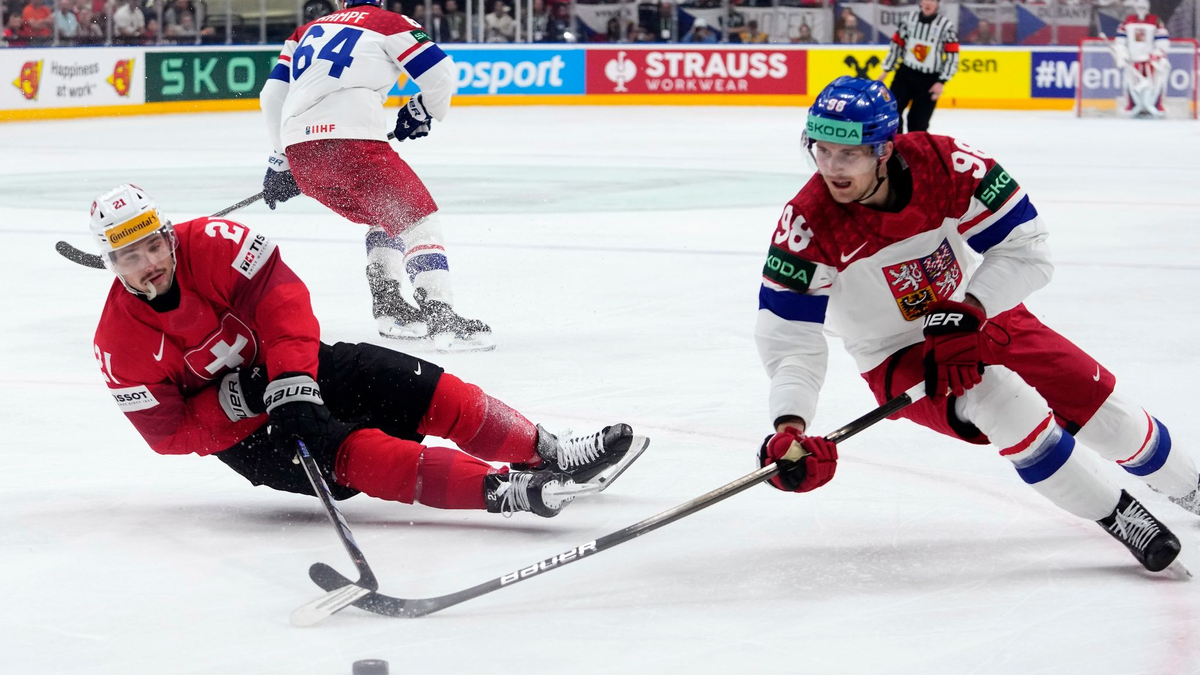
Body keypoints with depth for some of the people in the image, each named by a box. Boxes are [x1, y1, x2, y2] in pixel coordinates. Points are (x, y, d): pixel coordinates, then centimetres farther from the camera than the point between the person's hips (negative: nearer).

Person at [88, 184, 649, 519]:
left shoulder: (209, 244, -15)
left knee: (422, 390, -13)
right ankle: (502, 490, -42)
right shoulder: (120, 343, -16)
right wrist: (229, 403, -26)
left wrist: (292, 375, -29)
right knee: (347, 450, -30)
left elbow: (279, 290, -18)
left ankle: (551, 456, -2)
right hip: (237, 432, -4)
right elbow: (167, 432, -12)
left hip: (296, 372, 4)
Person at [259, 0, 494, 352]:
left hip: (298, 149, 6)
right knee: (416, 217, 0)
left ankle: (389, 308, 21)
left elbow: (273, 95, 25)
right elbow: (441, 73, 5)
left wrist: (282, 161, 30)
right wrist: (422, 112, 25)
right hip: (350, 137, -6)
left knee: (387, 216, 27)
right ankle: (441, 319, -16)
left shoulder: (307, 31, 29)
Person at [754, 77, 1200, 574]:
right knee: (1008, 405, -29)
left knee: (1100, 409, 2)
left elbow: (1025, 248, -19)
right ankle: (1113, 515, -9)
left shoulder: (946, 165, -25)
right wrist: (789, 427, -38)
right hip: (898, 359, -2)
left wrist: (969, 314, -33)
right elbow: (788, 335, -24)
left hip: (983, 318, 2)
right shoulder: (807, 225, -26)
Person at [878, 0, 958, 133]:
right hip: (905, 74, 3)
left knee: (918, 122, -1)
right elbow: (896, 44, 10)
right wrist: (886, 70, 10)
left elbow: (952, 56, -8)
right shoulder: (909, 19, 0)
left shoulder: (946, 26, -9)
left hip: (929, 81, -3)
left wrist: (941, 82, -12)